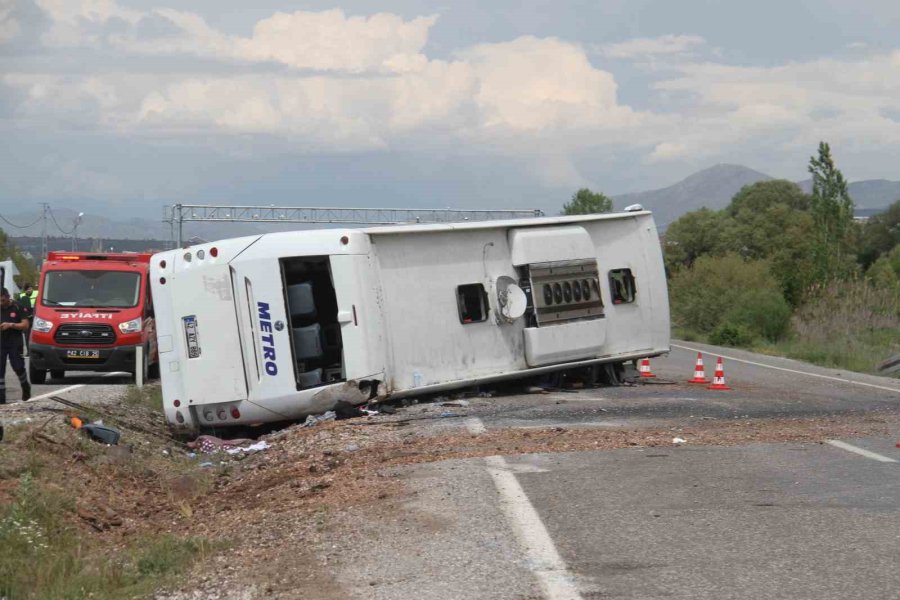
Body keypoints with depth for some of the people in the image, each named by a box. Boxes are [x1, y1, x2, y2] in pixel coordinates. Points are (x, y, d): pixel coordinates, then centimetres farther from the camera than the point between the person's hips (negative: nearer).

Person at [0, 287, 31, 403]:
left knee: (18, 367, -2)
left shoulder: (18, 308, -3)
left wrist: (11, 325, -18)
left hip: (15, 344, -3)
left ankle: (26, 387, 27)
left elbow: (25, 325, -5)